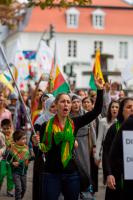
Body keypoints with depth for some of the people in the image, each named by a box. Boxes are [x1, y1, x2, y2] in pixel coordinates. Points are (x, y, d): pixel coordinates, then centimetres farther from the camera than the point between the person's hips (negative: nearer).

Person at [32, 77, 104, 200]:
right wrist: (37, 144, -19)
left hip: (72, 175, 2)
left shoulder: (74, 123, 3)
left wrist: (100, 90, -6)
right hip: (51, 175, -2)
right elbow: (43, 150, 1)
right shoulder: (47, 125, -2)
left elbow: (97, 110, 0)